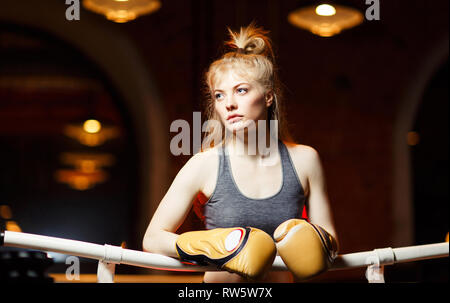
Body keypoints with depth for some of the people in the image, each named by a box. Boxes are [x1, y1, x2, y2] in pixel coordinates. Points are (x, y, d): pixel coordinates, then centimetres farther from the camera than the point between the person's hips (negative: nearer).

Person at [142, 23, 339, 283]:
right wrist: (211, 246, -16)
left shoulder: (304, 160, 1)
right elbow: (153, 238, -2)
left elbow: (330, 236, 10)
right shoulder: (205, 166, -4)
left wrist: (321, 243, -11)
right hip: (221, 282, -2)